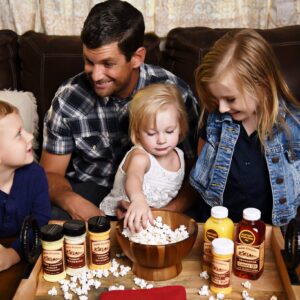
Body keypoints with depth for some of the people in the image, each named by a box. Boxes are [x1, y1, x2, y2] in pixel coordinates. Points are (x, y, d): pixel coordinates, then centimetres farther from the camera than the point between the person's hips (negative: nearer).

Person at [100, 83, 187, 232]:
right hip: (119, 218, -8)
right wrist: (138, 199, -63)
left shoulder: (179, 155, 0)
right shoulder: (140, 157, -20)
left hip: (153, 219, 8)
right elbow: (133, 178, -43)